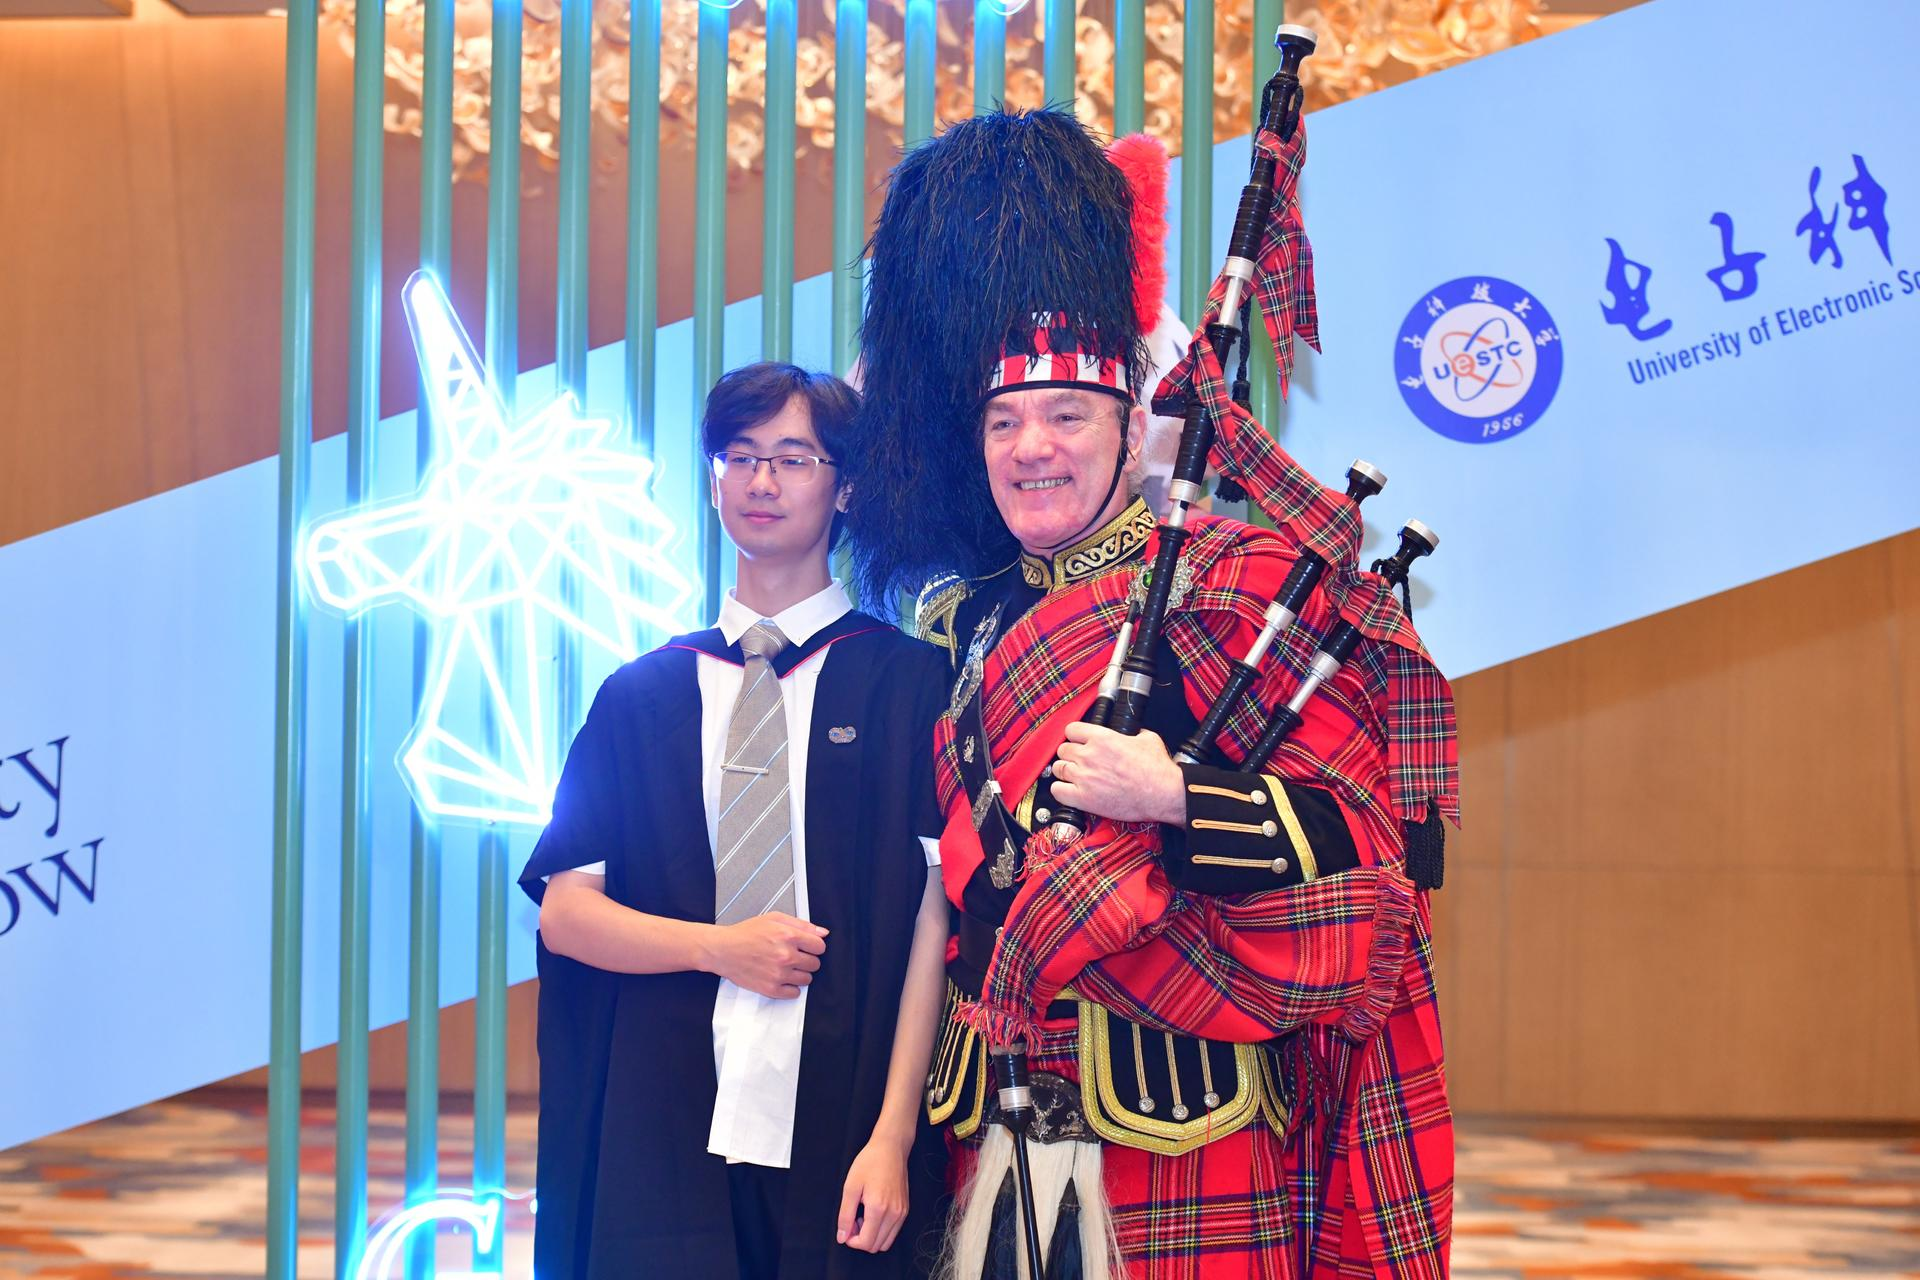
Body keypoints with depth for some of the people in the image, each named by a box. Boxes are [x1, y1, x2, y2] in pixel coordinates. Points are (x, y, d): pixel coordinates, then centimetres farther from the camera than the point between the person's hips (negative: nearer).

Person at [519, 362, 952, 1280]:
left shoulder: (907, 682, 2)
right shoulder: (640, 694, 11)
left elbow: (935, 917, -4)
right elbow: (562, 908, 7)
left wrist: (893, 1137, -13)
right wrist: (715, 945, -11)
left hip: (839, 1137, -2)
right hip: (661, 1136, 2)